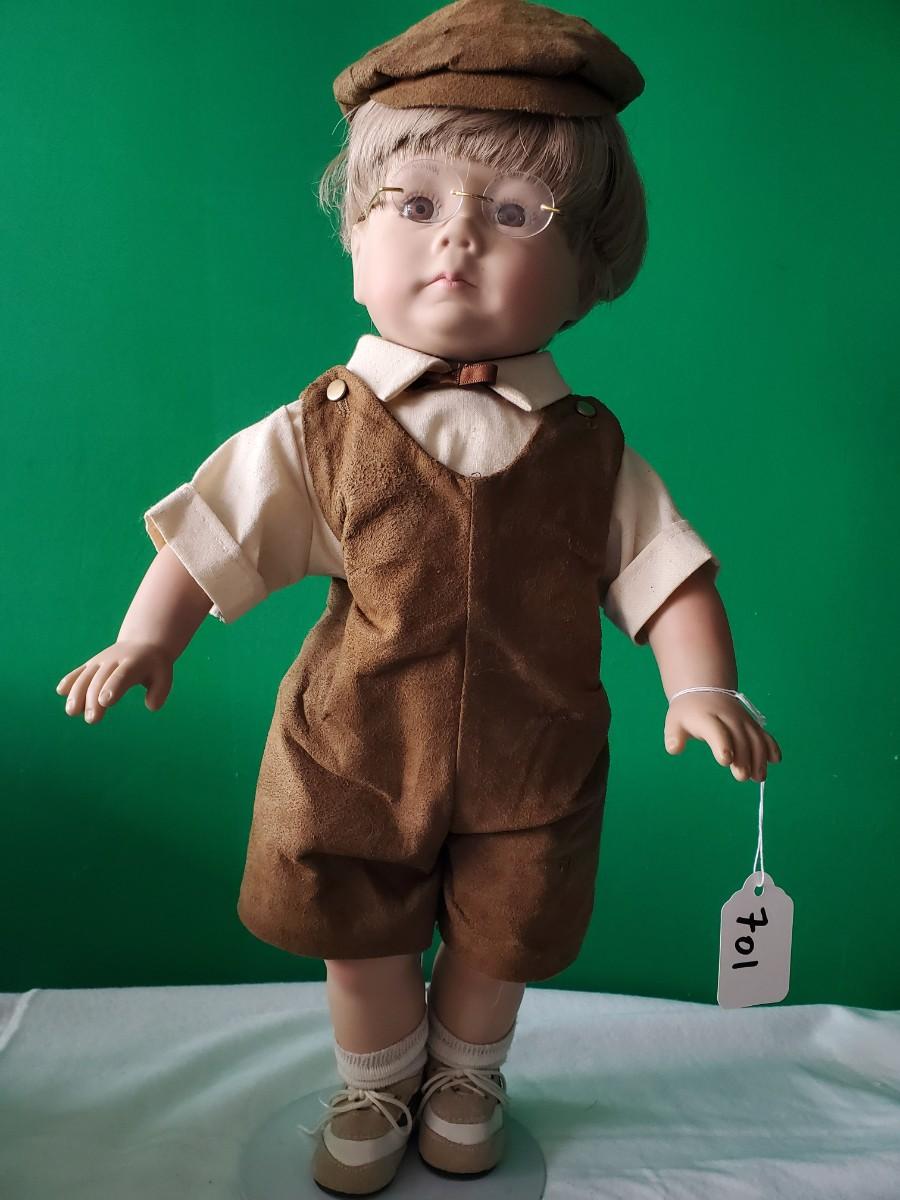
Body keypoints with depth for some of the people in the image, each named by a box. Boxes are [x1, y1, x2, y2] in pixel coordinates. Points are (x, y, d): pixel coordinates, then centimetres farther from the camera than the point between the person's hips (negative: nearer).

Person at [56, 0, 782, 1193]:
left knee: (499, 943, 20)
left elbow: (669, 571, -7)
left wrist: (703, 690, -20)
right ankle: (375, 1085, 51)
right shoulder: (322, 430, -10)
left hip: (530, 766, 1)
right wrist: (145, 640, -13)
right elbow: (210, 536, -5)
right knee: (363, 944, 19)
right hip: (356, 759, 0)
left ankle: (466, 1074, 53)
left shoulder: (590, 450, -9)